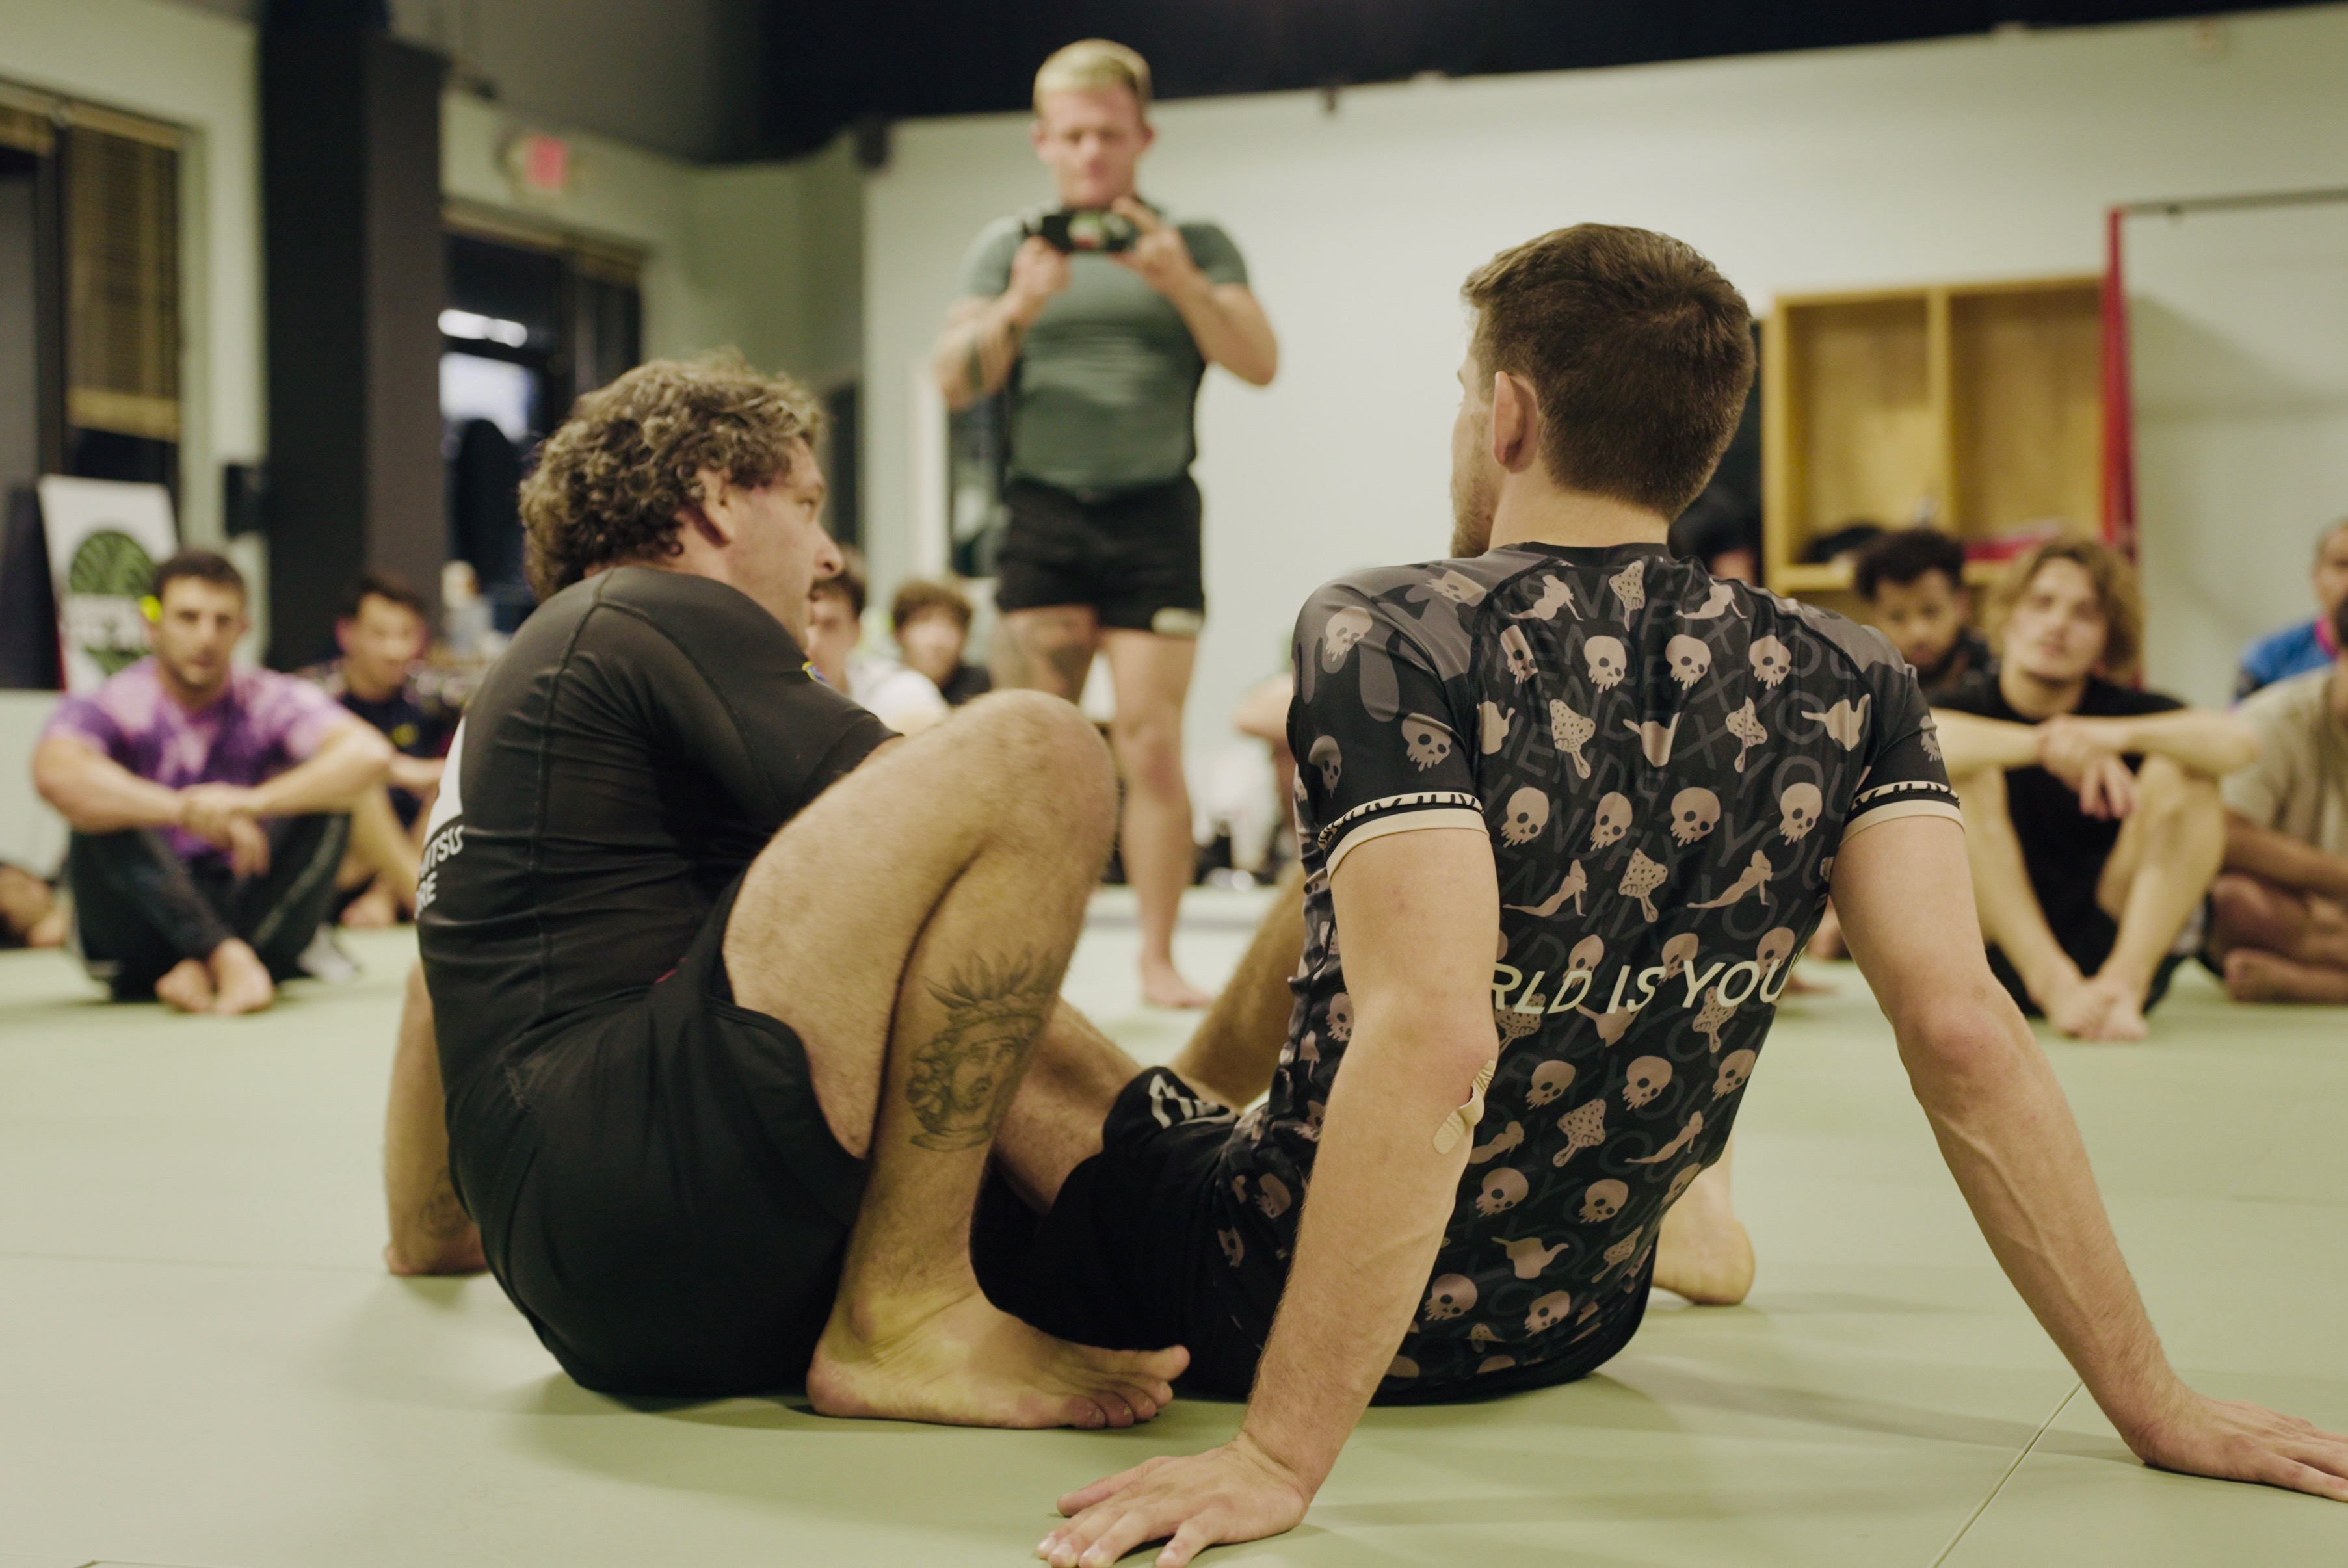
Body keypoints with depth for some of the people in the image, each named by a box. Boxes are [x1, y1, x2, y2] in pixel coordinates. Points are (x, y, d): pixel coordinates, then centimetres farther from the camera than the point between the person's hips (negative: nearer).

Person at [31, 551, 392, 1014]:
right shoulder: (110, 708, -9)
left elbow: (370, 754, -23)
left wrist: (253, 802, -37)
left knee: (328, 798, -19)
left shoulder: (270, 702, -4)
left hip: (247, 915, 2)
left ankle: (204, 970, -28)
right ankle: (230, 958, -35)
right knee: (110, 812, -26)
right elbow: (56, 774, -33)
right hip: (144, 933, -2)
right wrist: (188, 811, -39)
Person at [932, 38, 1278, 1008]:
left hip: (1154, 516, -1)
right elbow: (956, 382, 4)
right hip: (1044, 515, 1)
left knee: (1152, 748, -7)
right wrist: (1020, 307, -15)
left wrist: (1181, 284, -18)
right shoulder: (1008, 246, 13)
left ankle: (1159, 957, 0)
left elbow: (1259, 365, -2)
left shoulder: (1193, 244, 10)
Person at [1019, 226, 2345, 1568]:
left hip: (1270, 1290, -5)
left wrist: (1280, 1460, -34)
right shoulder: (1845, 688, -8)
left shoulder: (1385, 637, -23)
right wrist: (2155, 1406, -12)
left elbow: (1432, 1035, -35)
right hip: (1575, 1332, 5)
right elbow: (1962, 1031, -17)